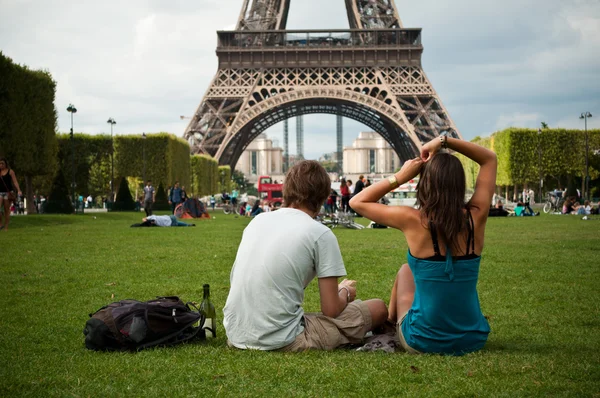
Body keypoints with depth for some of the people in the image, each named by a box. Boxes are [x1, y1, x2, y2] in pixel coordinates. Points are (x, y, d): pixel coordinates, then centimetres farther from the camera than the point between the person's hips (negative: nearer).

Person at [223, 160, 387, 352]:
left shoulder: (257, 221, 9)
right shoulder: (320, 234, -8)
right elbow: (331, 310, -6)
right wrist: (345, 292, 17)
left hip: (236, 336, 6)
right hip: (280, 342, -6)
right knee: (378, 308, 8)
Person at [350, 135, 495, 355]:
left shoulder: (414, 221, -17)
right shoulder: (475, 217, -10)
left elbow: (357, 202, -1)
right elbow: (490, 159, 7)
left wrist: (400, 177, -6)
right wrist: (445, 140, -2)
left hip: (423, 342, -2)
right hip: (473, 340, 2)